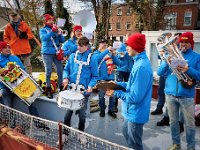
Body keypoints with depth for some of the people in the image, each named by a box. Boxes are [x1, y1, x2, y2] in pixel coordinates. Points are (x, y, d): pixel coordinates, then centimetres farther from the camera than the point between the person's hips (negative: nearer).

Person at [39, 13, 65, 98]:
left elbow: (62, 40, 8)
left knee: (60, 70, 4)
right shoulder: (43, 30, 2)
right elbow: (44, 38, -19)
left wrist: (59, 33, -10)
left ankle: (61, 87, 18)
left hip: (56, 53, 4)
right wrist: (52, 31, -26)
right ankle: (48, 89, 7)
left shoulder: (56, 29, 13)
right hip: (47, 53, -4)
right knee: (48, 71, -2)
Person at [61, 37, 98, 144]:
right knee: (68, 113, 9)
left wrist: (90, 85, -21)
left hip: (84, 91, -2)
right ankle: (65, 134, 26)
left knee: (82, 114, 12)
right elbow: (66, 69, 10)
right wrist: (66, 77, -10)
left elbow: (94, 76, -4)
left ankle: (81, 134, 33)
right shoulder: (72, 56, 1)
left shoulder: (92, 59, -6)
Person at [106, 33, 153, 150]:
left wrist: (116, 93, -16)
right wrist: (118, 84, 3)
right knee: (126, 133, 30)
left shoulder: (141, 67, -30)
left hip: (136, 113, -10)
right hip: (133, 111, 10)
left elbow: (135, 97, -28)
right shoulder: (141, 61, 4)